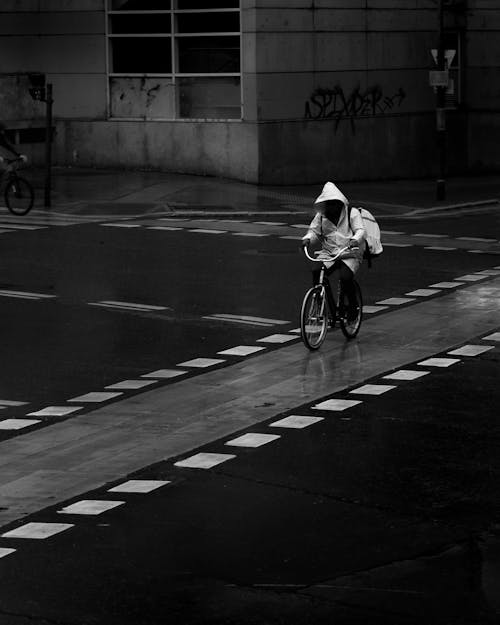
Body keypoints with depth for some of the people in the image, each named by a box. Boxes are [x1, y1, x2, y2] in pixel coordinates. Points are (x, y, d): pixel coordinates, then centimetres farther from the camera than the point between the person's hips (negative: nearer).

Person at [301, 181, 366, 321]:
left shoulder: (352, 213, -1)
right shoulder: (321, 215, 10)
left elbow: (361, 231, -10)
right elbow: (314, 231, 8)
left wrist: (355, 240, -33)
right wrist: (307, 239, -16)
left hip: (350, 254, -3)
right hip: (328, 253, 3)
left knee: (345, 277, -29)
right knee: (316, 273, -25)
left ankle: (352, 306, -4)